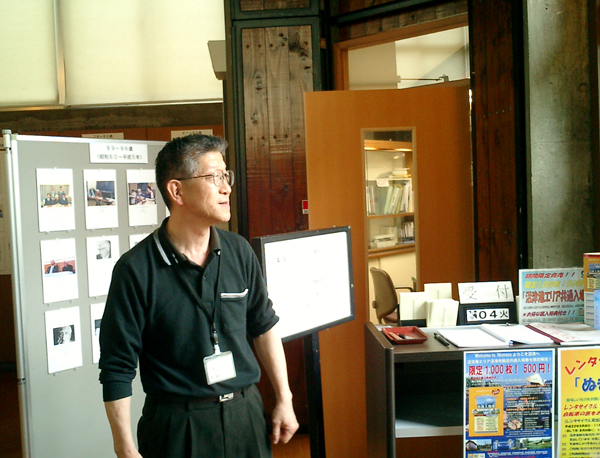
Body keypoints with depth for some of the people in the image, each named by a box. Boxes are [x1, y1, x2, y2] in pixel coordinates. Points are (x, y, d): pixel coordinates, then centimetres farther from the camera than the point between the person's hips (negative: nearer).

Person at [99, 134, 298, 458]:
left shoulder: (239, 251, -2)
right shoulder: (136, 269, -15)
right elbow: (117, 369, -11)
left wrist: (283, 400, 10)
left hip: (246, 414, 4)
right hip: (177, 425, -4)